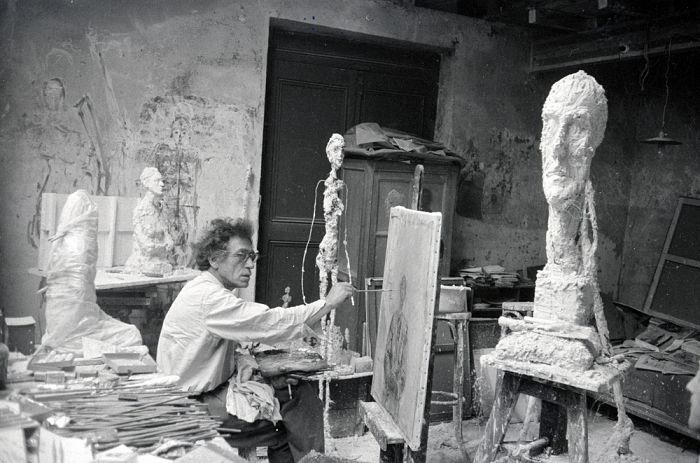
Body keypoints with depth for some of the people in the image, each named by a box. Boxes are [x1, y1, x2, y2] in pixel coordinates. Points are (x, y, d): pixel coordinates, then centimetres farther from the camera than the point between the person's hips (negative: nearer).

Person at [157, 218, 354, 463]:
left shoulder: (217, 291, 11)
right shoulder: (207, 297, -24)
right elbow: (272, 324, -29)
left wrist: (242, 362, -6)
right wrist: (328, 303, -22)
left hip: (214, 390, 10)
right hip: (195, 405, -10)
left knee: (298, 390, -1)